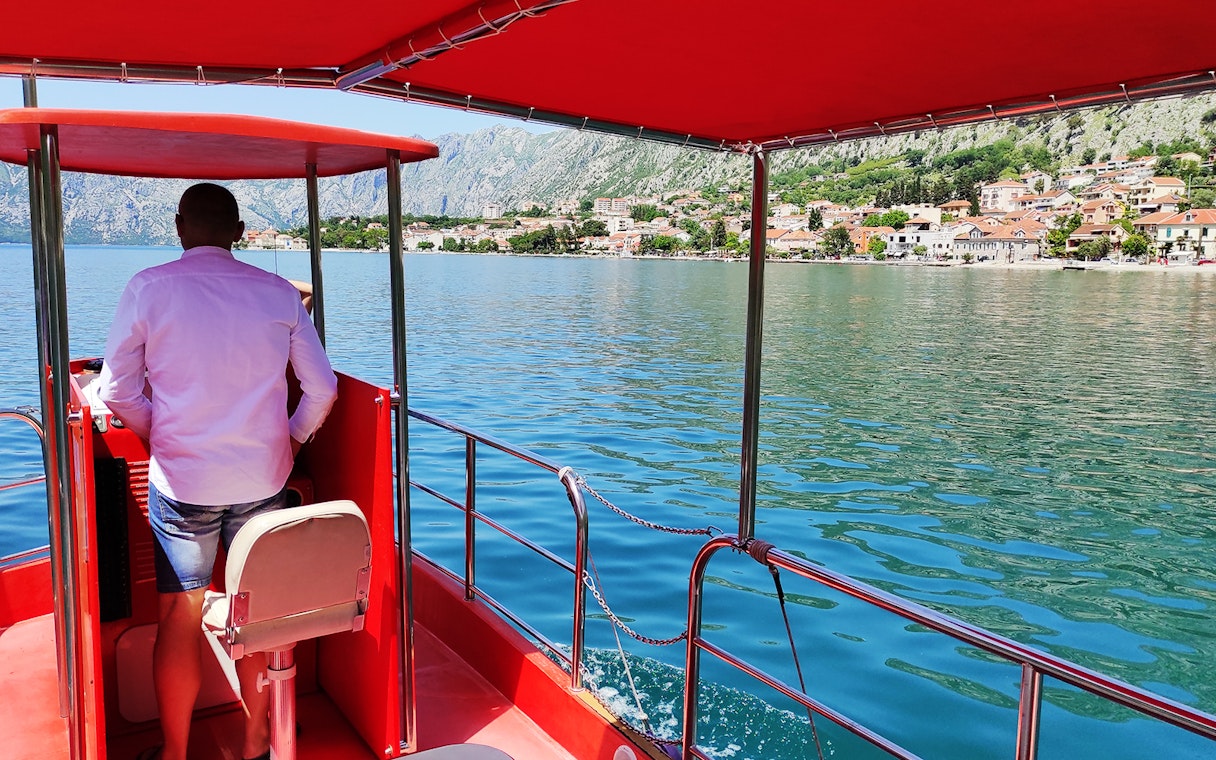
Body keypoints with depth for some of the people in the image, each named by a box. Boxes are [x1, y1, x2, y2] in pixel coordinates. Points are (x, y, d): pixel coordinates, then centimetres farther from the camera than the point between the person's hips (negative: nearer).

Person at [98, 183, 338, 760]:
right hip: (263, 480, 1)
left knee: (179, 619, 12)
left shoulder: (148, 288, -5)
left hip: (181, 480, -1)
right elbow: (322, 389, -1)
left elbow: (117, 392, -2)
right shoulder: (278, 292, -1)